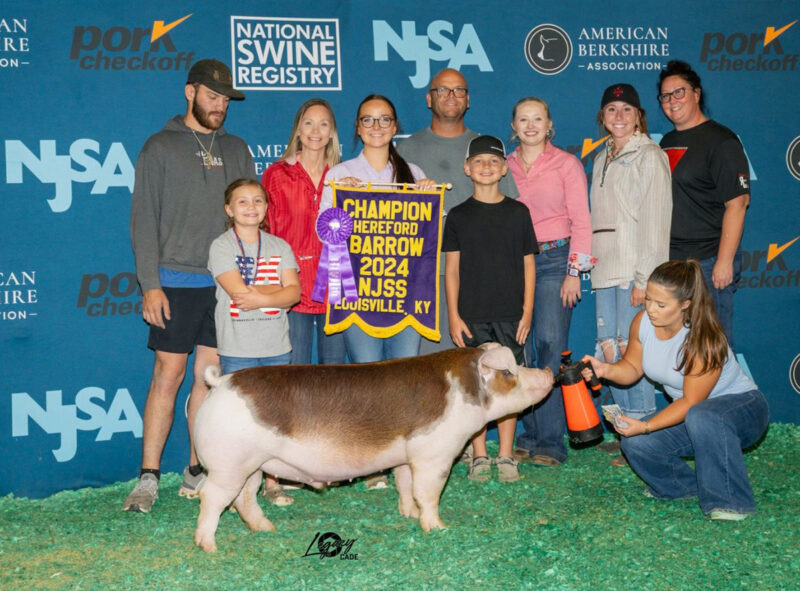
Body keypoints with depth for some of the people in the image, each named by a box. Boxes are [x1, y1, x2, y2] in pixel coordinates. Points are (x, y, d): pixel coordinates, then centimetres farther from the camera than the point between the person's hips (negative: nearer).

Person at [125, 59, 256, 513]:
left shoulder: (237, 151, 15)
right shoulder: (161, 147, 4)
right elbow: (144, 219, -1)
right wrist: (150, 284, -9)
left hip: (227, 283, 3)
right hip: (176, 282, -3)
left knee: (211, 374, 5)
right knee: (168, 374, -5)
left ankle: (198, 471, 14)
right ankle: (149, 478, 1)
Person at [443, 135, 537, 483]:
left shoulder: (518, 212, 6)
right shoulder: (459, 216, 5)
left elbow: (528, 265, 7)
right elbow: (452, 268, 4)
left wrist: (527, 311, 0)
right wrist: (453, 315, -2)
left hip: (511, 315, 0)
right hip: (472, 316, 0)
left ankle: (506, 456, 11)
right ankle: (479, 456, 12)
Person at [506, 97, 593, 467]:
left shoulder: (566, 164, 5)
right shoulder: (504, 167, 12)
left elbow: (581, 221, 1)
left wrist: (574, 271, -6)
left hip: (554, 259, -3)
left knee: (549, 343, -12)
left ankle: (550, 442, -7)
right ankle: (528, 436, 7)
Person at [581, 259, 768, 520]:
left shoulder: (704, 341, -30)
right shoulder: (642, 322, -11)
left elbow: (691, 402, -26)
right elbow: (633, 367, 4)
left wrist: (646, 427, -33)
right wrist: (606, 369, -18)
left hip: (742, 405, -7)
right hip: (689, 415, 7)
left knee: (700, 417, -41)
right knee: (635, 444, -17)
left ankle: (730, 501, -24)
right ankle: (689, 487, 10)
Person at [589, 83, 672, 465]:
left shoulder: (650, 156, -3)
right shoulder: (602, 159, 19)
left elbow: (656, 219, -10)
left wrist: (644, 277, -16)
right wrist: (590, 262, 10)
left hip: (634, 270, -7)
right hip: (605, 269, 7)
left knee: (632, 349, -9)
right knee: (608, 352, 6)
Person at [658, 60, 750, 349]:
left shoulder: (720, 140, -8)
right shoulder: (667, 142, 16)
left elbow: (737, 203, -14)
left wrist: (725, 261, -19)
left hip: (707, 261, -7)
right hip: (669, 261, 7)